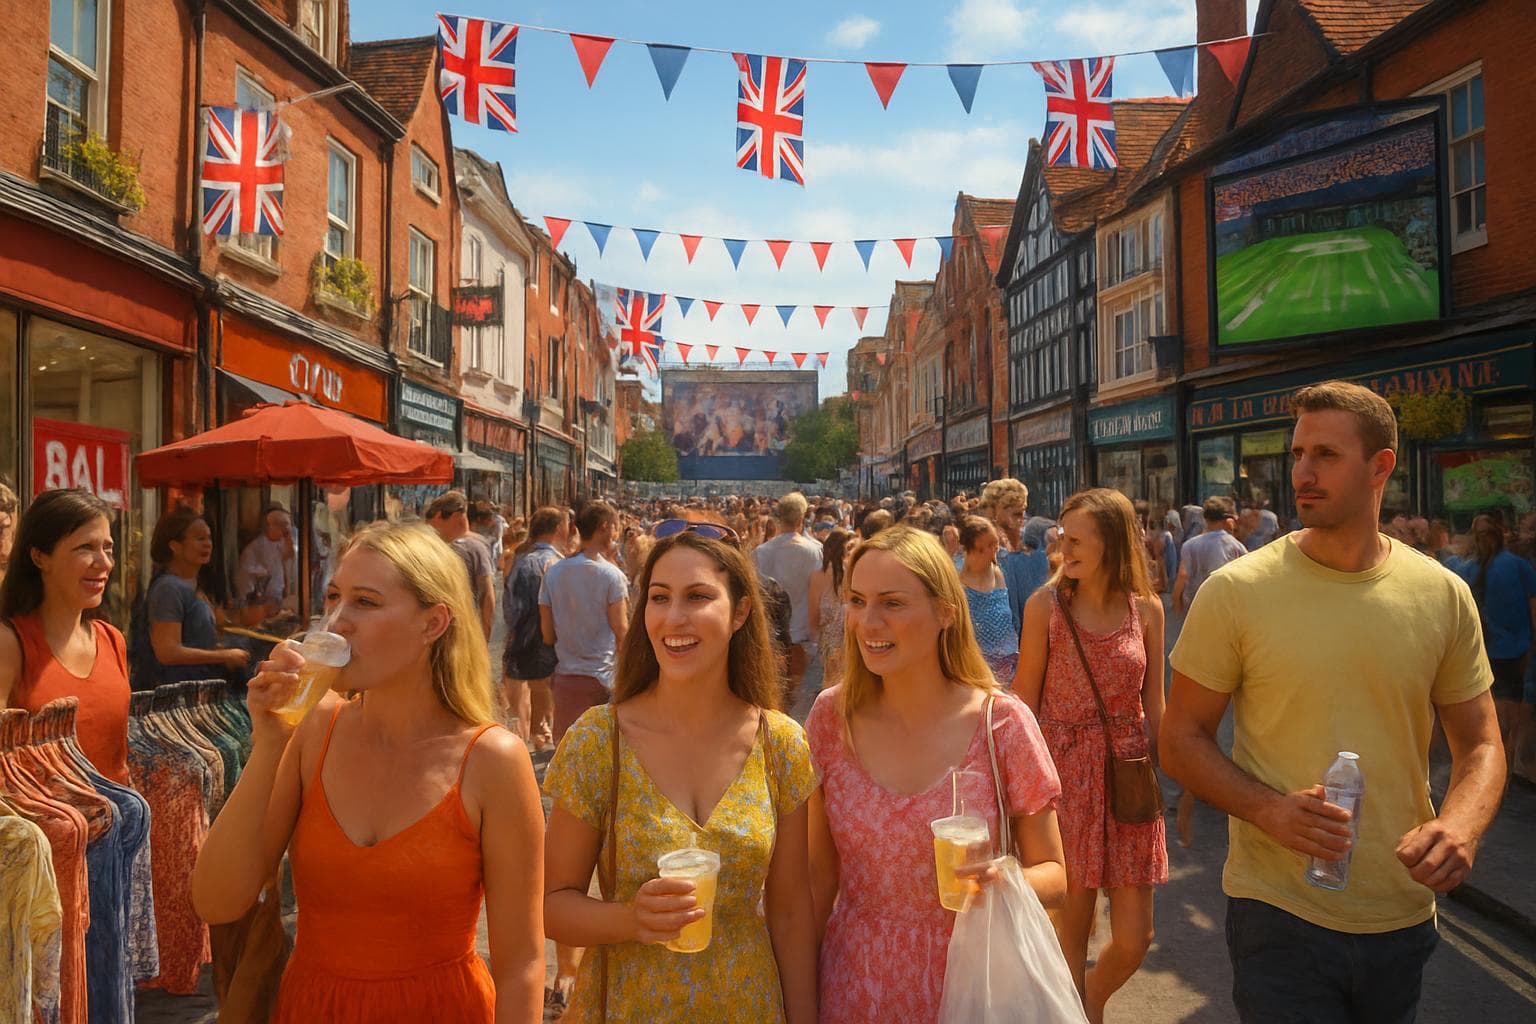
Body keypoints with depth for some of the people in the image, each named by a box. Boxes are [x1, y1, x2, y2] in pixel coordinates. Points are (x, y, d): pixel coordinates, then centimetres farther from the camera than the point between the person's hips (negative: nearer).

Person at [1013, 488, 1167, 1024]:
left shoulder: (1147, 609, 1)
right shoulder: (1046, 603, -6)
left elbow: (1154, 705, 7)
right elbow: (1025, 699, -3)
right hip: (1066, 771, -2)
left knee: (1133, 939, 8)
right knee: (1072, 929, 8)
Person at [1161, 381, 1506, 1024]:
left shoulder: (1444, 596, -2)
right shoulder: (1235, 592, -11)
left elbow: (1479, 743, 6)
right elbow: (1181, 740, -7)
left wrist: (1462, 824, -14)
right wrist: (1270, 810, -23)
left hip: (1403, 916, 4)